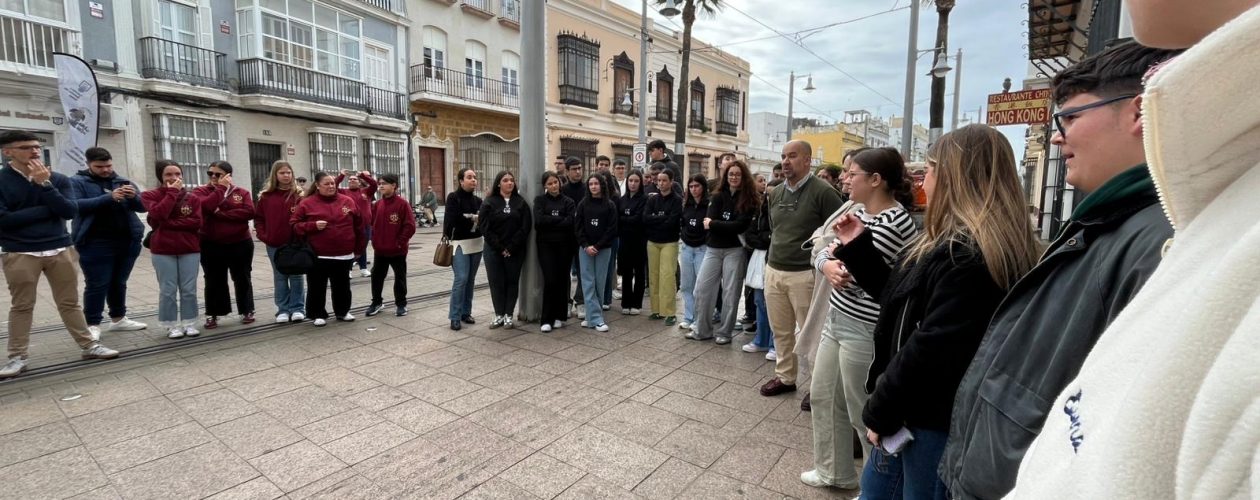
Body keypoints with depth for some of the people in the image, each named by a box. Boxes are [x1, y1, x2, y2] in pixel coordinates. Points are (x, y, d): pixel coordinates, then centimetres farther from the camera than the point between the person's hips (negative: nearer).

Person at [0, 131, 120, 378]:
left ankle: (89, 346, 15)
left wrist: (45, 185, -15)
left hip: (60, 250, 2)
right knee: (21, 306, 7)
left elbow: (70, 211, -8)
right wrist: (48, 209, -10)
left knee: (70, 302, 10)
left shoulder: (58, 179, 5)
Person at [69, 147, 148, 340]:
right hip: (96, 244, -4)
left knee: (119, 283, 14)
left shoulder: (123, 181, 12)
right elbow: (75, 205, -15)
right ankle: (92, 324, 8)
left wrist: (134, 197, -16)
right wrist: (109, 197, -26)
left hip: (127, 242, 4)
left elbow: (143, 206, 6)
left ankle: (118, 319, 24)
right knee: (97, 285, -1)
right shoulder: (77, 182, 1)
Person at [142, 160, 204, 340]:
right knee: (168, 290, 1)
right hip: (162, 251, -1)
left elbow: (197, 222, -5)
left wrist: (169, 223, -13)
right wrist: (172, 192, -12)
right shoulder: (150, 195, 2)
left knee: (189, 289, 5)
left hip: (190, 250, 2)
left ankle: (189, 323, 14)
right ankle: (172, 325, 10)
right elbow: (158, 214, -18)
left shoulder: (193, 198, 6)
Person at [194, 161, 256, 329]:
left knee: (242, 279, 10)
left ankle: (247, 311, 20)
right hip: (211, 245, 0)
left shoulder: (241, 192, 3)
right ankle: (213, 314, 19)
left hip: (240, 244, 0)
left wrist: (221, 214, -16)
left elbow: (249, 212, -13)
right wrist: (221, 188, -15)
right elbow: (205, 206, -20)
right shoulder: (201, 191, 2)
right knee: (214, 281, 8)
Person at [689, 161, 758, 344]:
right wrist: (727, 226, -15)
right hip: (713, 249, 3)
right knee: (702, 288, 4)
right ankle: (702, 329, 19)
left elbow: (740, 226, -12)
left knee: (730, 292, 4)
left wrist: (713, 224, -9)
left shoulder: (749, 199, -1)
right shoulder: (718, 196, 7)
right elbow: (709, 221, -5)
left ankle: (724, 332, 18)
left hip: (735, 250, -3)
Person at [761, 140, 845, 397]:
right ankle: (785, 377, 31)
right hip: (773, 272, 6)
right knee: (781, 331, 15)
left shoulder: (823, 192, -9)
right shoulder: (775, 193, 11)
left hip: (805, 274, -6)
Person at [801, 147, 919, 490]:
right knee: (822, 396, 20)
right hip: (837, 317, 10)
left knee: (863, 412, 8)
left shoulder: (895, 223, -20)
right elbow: (825, 252, 9)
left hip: (863, 329, -10)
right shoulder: (858, 211, 9)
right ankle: (834, 471, 39)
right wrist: (826, 264, -13)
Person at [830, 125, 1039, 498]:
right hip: (915, 410, 10)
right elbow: (897, 295, 16)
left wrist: (879, 411, -17)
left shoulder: (969, 256, -26)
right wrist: (859, 246, 12)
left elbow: (932, 352, -28)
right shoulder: (953, 244, 9)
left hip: (935, 421, -10)